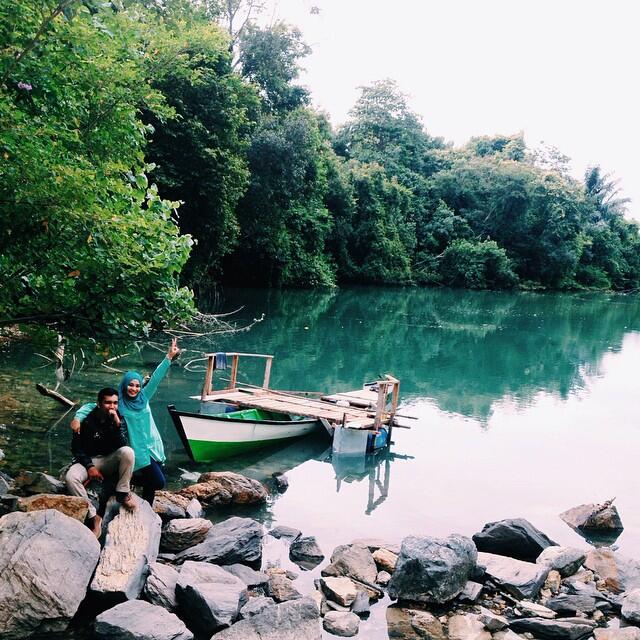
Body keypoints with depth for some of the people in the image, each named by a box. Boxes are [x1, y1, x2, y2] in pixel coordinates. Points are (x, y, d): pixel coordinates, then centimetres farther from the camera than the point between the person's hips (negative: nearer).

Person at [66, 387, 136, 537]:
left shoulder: (119, 420, -4)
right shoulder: (86, 420, -10)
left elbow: (121, 446, -17)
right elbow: (76, 447, -3)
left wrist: (117, 424, -28)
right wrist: (90, 466, -14)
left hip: (110, 461, 1)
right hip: (89, 460, -1)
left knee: (128, 452, -31)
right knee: (71, 478, -32)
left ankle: (122, 493, -15)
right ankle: (94, 517, -23)